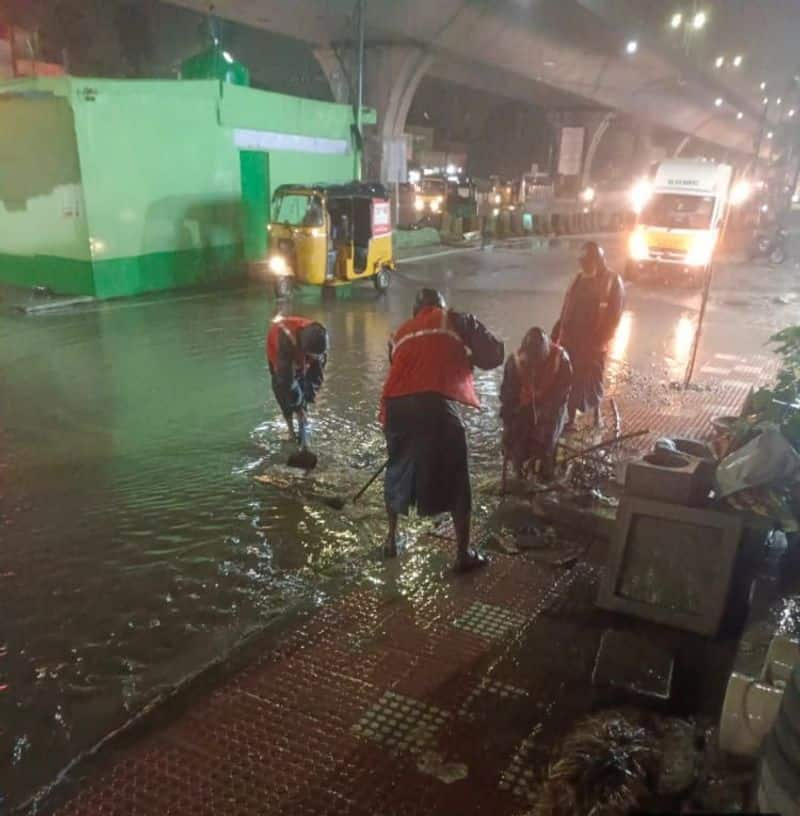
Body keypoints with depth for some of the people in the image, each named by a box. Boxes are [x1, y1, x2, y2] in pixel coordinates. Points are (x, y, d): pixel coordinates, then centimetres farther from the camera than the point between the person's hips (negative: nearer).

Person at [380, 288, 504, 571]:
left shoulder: (400, 333, 26)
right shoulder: (455, 321, 13)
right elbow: (493, 354, 10)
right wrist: (465, 359, 27)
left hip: (396, 408, 5)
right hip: (435, 405, -4)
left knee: (398, 472, 26)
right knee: (455, 482, 10)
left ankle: (391, 539, 38)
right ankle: (464, 554, 17)